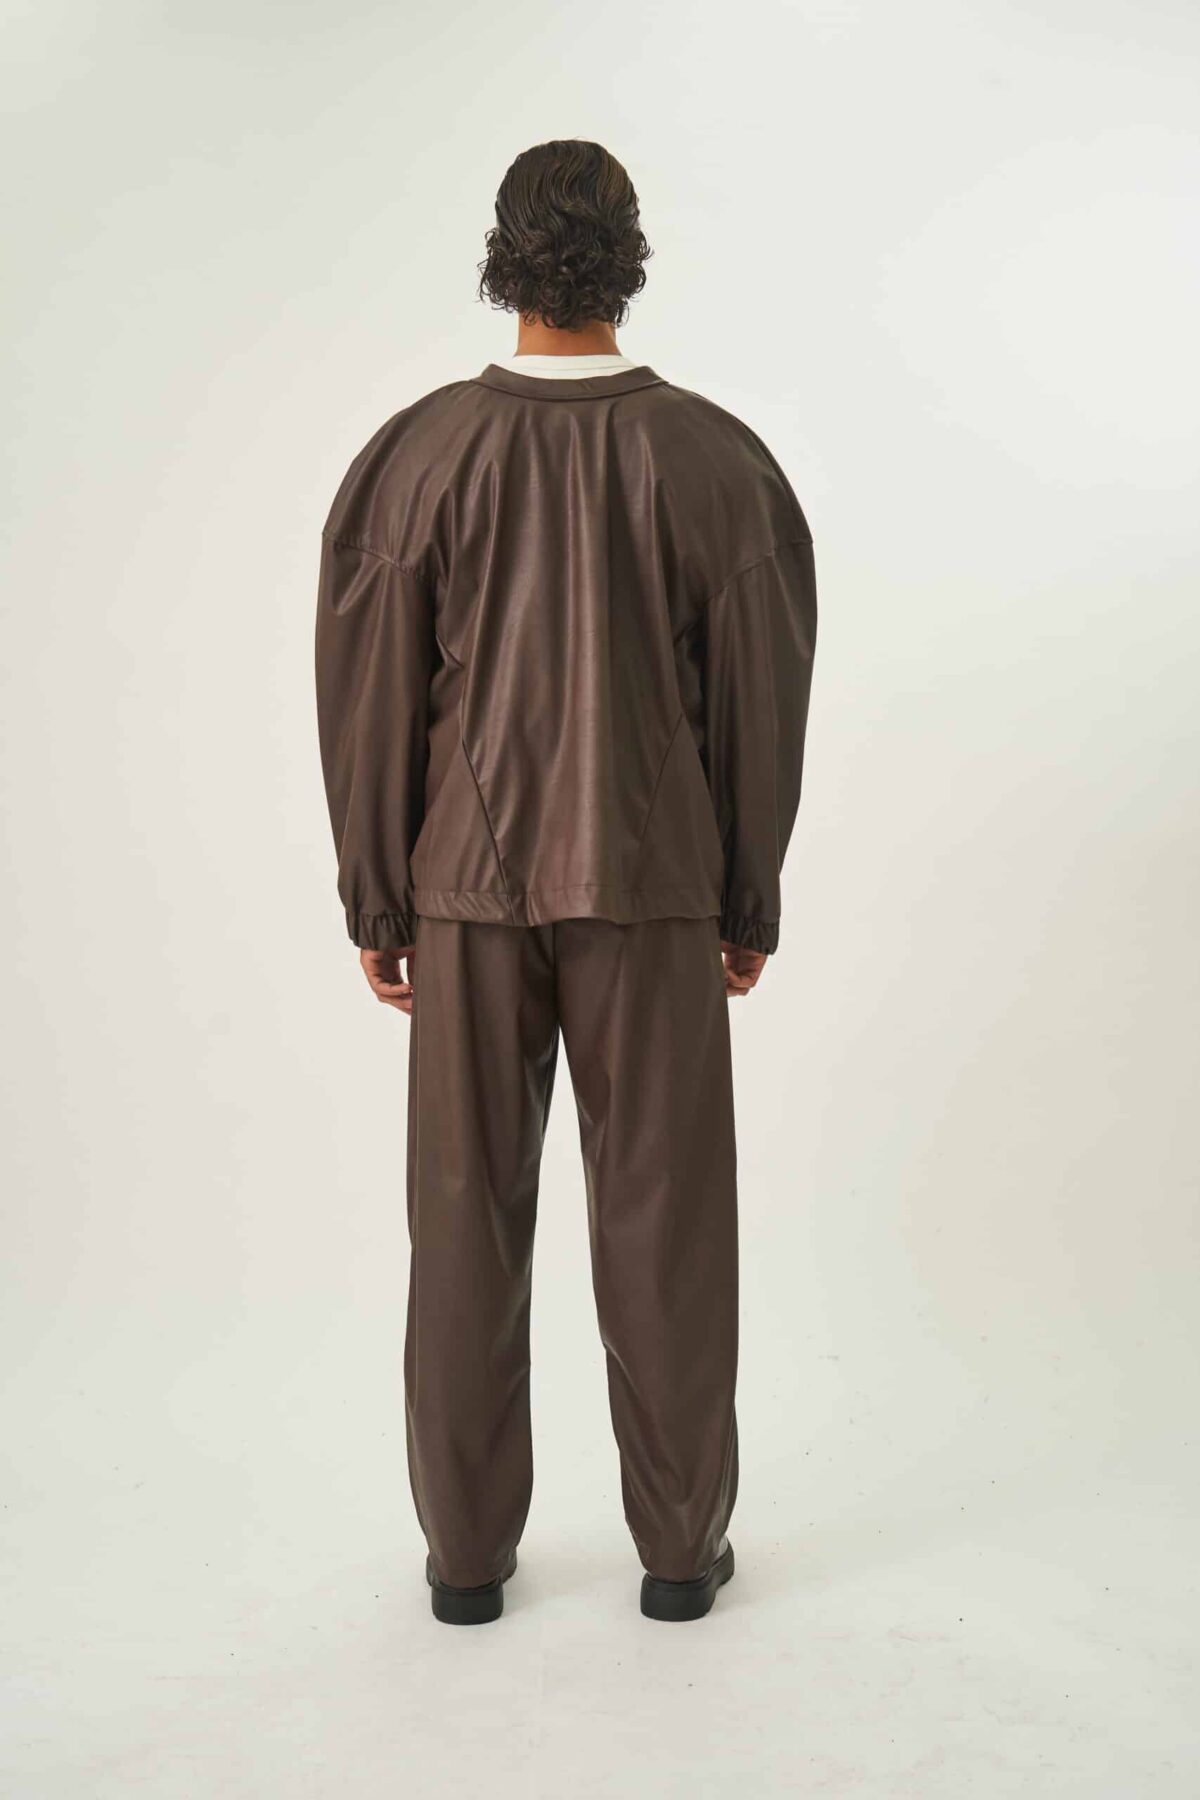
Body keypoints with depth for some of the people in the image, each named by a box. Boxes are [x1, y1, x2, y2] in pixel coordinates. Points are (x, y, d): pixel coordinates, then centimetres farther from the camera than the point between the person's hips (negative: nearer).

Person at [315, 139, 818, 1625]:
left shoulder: (416, 458, -4)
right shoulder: (717, 460, -4)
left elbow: (370, 707, -2)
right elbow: (762, 707, -1)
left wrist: (376, 907, 8)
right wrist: (751, 904, 9)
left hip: (467, 889, 1)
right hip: (654, 891, 0)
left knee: (469, 1222, 10)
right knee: (663, 1223, 9)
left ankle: (467, 1551, 22)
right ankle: (681, 1546, 22)